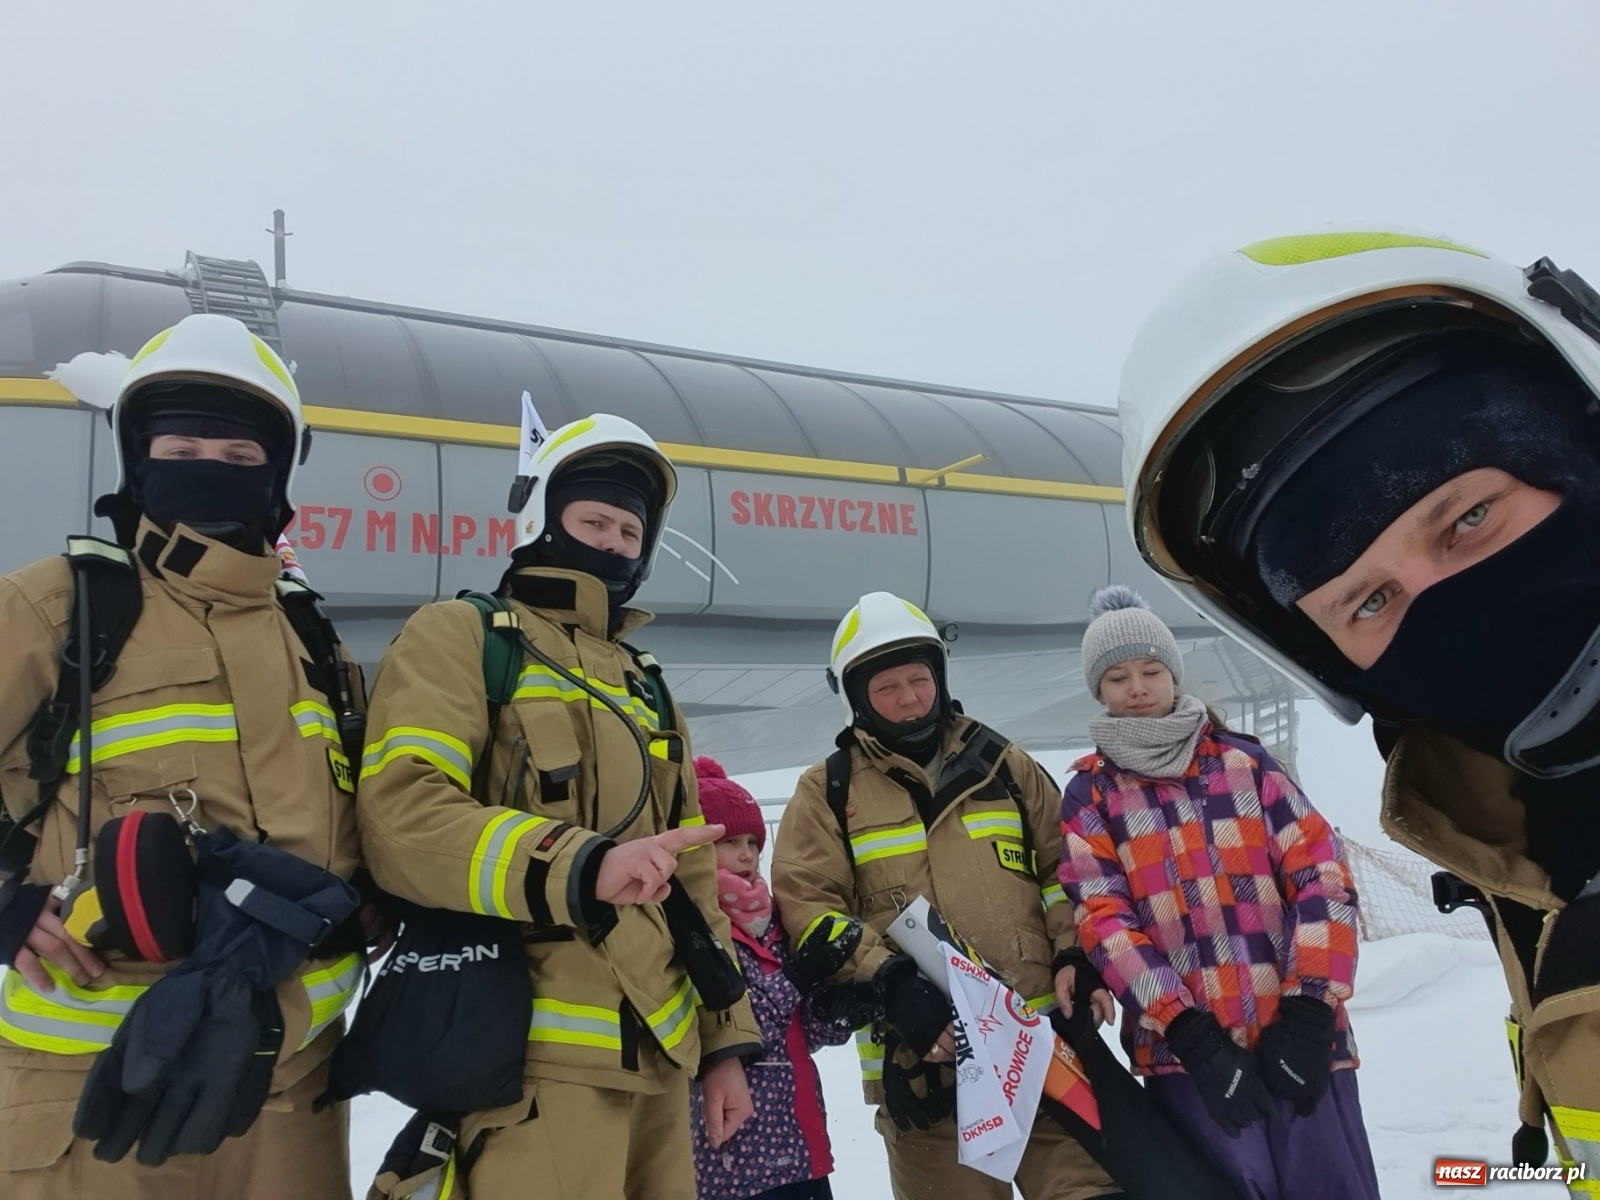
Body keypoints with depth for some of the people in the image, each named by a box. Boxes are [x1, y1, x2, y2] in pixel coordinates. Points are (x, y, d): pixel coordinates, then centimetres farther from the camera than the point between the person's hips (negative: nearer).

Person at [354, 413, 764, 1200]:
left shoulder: (646, 687, 22)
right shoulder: (460, 637, 1)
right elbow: (403, 816, -15)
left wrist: (724, 1038, 18)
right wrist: (581, 867, -28)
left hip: (658, 1056, 7)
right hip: (541, 1059, -7)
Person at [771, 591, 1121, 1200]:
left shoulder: (1003, 765, 12)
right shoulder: (829, 791, 5)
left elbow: (1065, 866, 15)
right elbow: (805, 907, -3)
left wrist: (1075, 957, -2)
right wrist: (891, 984, -16)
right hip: (920, 1054, -1)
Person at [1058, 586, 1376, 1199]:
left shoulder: (1243, 760, 10)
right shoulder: (1090, 794, 7)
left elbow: (1320, 871, 4)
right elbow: (1103, 918, -2)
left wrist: (1310, 1011, -7)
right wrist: (1190, 1033, -13)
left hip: (1298, 1038, 2)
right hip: (1186, 1051, -1)